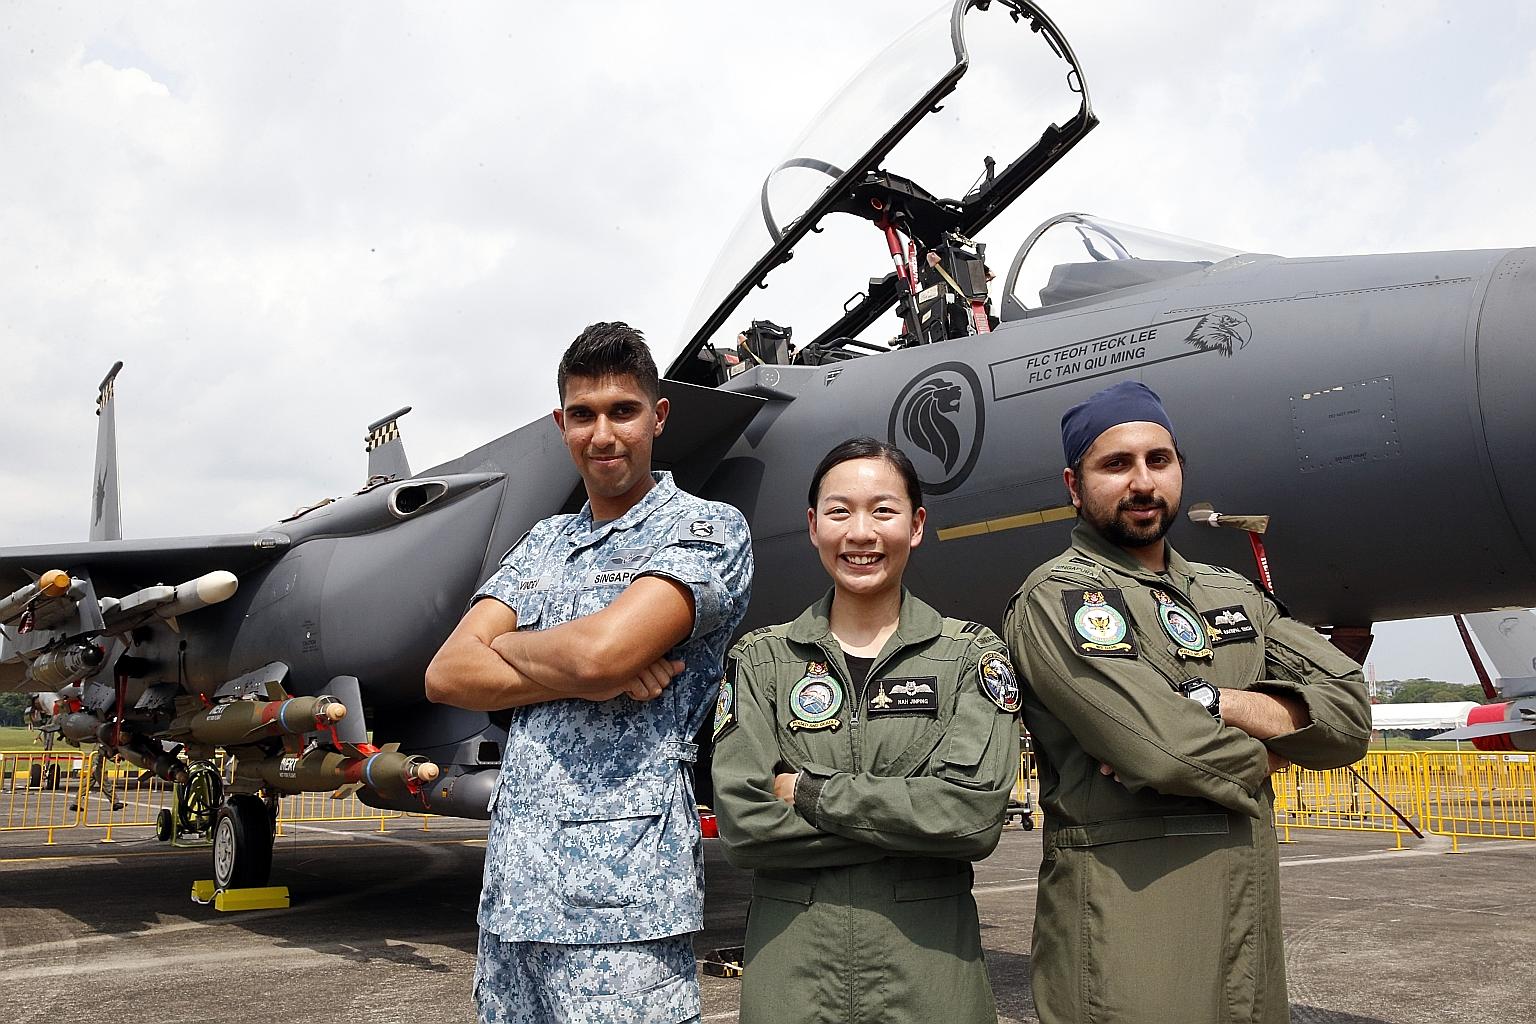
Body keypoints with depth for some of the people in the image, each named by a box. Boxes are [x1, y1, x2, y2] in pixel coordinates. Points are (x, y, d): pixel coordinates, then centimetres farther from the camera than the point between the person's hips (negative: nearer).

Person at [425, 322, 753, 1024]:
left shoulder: (709, 528, -4)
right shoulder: (544, 544, 16)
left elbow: (601, 647, -20)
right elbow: (446, 674, 4)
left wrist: (508, 646, 1)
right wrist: (591, 680, -10)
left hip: (622, 892, -6)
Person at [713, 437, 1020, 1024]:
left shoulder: (971, 655, -1)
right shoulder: (761, 660, 1)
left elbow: (975, 813, -15)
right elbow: (742, 823, -11)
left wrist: (809, 792, -13)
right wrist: (913, 821, -14)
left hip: (930, 960, 0)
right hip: (790, 963, 1)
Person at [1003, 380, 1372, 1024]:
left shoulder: (1233, 596, 14)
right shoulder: (1055, 597, -9)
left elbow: (1350, 712, 2)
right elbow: (1160, 747, -22)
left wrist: (1212, 703, -13)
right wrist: (1265, 753, -2)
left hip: (1251, 935, 7)